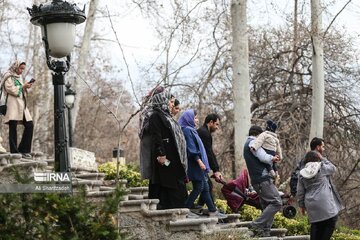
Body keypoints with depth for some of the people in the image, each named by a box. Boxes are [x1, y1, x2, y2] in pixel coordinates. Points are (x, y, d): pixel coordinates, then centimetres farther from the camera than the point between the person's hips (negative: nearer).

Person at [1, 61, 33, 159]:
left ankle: (23, 149, 7)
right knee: (13, 127, -7)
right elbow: (11, 89, -12)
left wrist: (26, 87, 8)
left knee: (29, 125, 1)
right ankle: (14, 151, -7)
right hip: (13, 104, -8)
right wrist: (23, 87, -8)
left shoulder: (19, 77, 24)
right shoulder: (9, 77, 0)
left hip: (21, 104, 8)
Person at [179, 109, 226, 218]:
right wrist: (199, 161, -23)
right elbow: (191, 147, -19)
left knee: (205, 187, 8)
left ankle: (212, 211, 9)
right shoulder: (187, 130, -11)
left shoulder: (190, 129, 19)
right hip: (194, 163, -10)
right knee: (199, 187, -8)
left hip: (198, 164, 10)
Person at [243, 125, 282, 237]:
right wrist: (272, 158, 2)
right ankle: (256, 224, -18)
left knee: (267, 206, 11)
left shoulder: (247, 144, 25)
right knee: (276, 202, -14)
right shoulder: (253, 143, -7)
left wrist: (271, 158, 12)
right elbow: (263, 157, -17)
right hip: (262, 178, -10)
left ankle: (265, 231, 5)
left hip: (256, 180, 10)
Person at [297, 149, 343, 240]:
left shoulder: (302, 174, 8)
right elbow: (333, 168, 16)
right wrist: (323, 159, 23)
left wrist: (301, 205, 19)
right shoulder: (322, 168, -4)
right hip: (325, 203, -5)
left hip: (311, 205, 5)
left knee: (316, 225, 13)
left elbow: (300, 192, 10)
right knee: (331, 221, 0)